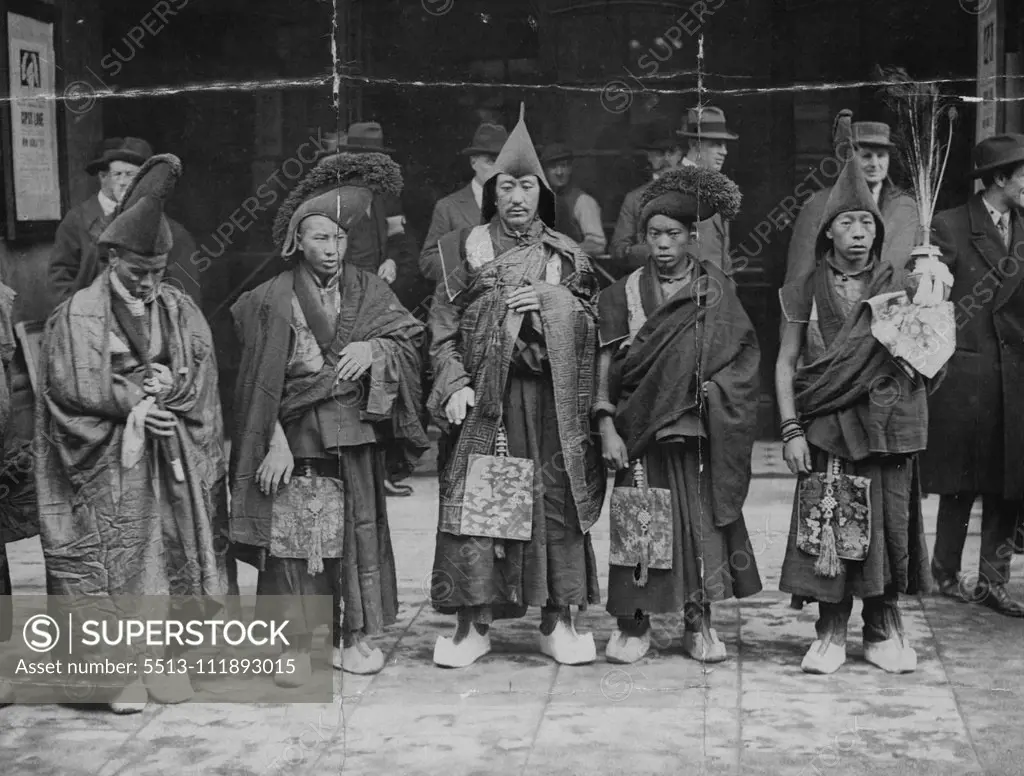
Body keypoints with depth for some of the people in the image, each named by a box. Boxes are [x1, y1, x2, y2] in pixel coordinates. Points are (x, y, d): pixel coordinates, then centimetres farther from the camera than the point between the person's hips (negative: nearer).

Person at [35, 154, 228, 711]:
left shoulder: (181, 310, 9)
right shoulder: (77, 315, -1)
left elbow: (201, 375, 3)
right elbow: (73, 387, -8)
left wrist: (161, 386, -16)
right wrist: (137, 401, -13)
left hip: (173, 460, 3)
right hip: (106, 465, -3)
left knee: (172, 551, 3)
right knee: (113, 560, -4)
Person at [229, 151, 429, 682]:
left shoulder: (366, 290, 8)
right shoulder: (273, 300, -2)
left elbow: (408, 336, 4)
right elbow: (263, 381, -5)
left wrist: (372, 349, -15)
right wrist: (276, 442, -12)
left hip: (355, 436, 3)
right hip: (296, 437, -3)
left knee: (358, 530, 6)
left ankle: (355, 635, 17)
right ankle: (298, 643, 6)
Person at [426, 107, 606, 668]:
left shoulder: (566, 257, 11)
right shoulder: (465, 250, 7)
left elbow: (591, 328, 9)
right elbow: (442, 329, 4)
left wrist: (551, 303, -8)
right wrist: (453, 385, -9)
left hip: (550, 398, 1)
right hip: (482, 396, -1)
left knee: (555, 499, 1)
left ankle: (557, 620, 11)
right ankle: (473, 623, 3)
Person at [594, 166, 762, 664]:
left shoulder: (716, 291, 6)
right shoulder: (624, 294, 4)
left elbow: (744, 358, 5)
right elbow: (606, 365, 0)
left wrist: (713, 391, -10)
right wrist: (607, 427, -9)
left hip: (700, 433, 1)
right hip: (641, 430, 0)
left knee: (702, 518, 2)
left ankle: (699, 623, 13)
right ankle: (634, 624, 9)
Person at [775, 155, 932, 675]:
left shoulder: (899, 286, 4)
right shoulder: (808, 290, 4)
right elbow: (786, 364, 4)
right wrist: (791, 431, -3)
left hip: (886, 429, 0)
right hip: (825, 431, 0)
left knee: (889, 525, 3)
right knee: (825, 530, -1)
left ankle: (883, 630, 17)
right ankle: (831, 632, 11)